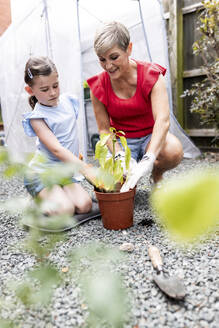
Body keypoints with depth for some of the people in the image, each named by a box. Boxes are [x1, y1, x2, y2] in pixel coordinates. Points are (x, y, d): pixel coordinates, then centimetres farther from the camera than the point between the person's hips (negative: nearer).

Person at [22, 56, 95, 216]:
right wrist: (85, 168, -33)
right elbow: (56, 149, -26)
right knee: (65, 210, -25)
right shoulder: (37, 117, -16)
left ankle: (56, 196, 11)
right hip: (42, 172, -5)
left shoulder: (68, 101, 3)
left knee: (84, 205, -15)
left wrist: (76, 153, 18)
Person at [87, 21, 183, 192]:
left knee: (174, 151, -35)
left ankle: (157, 175, 2)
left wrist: (147, 161, -45)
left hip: (150, 136, -1)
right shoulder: (98, 87, -10)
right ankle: (130, 178, 15)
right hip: (121, 142, 1)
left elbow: (163, 120, -30)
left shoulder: (151, 76, -16)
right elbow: (104, 129, -7)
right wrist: (121, 157, -27)